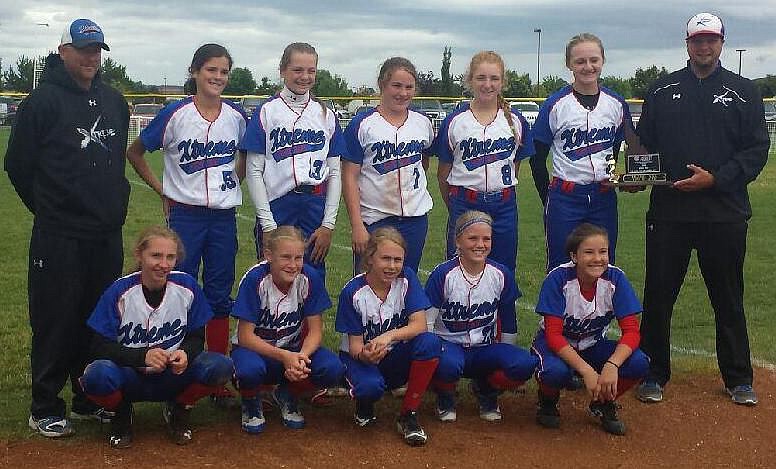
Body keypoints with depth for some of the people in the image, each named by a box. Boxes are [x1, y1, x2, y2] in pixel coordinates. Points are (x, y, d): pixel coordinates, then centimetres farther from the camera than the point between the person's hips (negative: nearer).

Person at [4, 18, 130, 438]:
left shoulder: (115, 102, 12)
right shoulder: (43, 100, -7)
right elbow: (18, 164, -2)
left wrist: (114, 206, 15)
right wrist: (49, 209, 5)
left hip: (108, 234, 6)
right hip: (59, 237, -6)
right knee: (56, 321, 0)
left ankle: (90, 400, 25)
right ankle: (45, 410, 13)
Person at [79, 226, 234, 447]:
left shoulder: (187, 286, -7)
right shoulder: (120, 292, -13)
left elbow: (197, 337, 2)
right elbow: (99, 348, -14)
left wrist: (186, 353, -22)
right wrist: (143, 356, -30)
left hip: (173, 376, 2)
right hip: (130, 377, -2)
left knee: (221, 366, -26)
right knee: (97, 375, -36)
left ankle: (178, 409, 5)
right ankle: (122, 413, 1)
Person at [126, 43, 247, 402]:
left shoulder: (236, 116, 2)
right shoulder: (175, 114, -7)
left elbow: (247, 155, 21)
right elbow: (135, 152, 3)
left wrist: (234, 181, 6)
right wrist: (162, 190, 0)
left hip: (224, 217, 3)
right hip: (185, 215, -3)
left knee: (219, 295, 8)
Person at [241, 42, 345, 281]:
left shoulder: (327, 115, 10)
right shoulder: (266, 112, 2)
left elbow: (334, 173, 9)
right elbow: (254, 171, -2)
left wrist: (328, 224, 1)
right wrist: (267, 224, -8)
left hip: (316, 207, 2)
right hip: (276, 208, -2)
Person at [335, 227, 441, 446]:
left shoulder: (406, 279, -9)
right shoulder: (353, 292, -15)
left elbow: (419, 325, -17)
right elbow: (354, 343, -12)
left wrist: (389, 336, -36)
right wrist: (364, 354, -37)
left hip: (397, 357, 3)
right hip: (361, 356, -2)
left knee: (430, 343, -29)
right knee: (370, 386, -37)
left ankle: (408, 415, -15)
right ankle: (364, 404, 5)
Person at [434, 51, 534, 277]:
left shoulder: (516, 121, 3)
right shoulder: (454, 121, -2)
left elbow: (515, 164, 13)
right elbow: (443, 173, 4)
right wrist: (455, 206, 8)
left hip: (504, 205, 2)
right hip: (464, 205, -2)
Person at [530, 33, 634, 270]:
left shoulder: (617, 104, 4)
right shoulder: (555, 105, -5)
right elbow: (537, 158, 0)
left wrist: (611, 179, 12)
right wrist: (549, 200, 0)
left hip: (604, 197, 3)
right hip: (565, 197, -3)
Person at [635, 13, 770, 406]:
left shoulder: (743, 91, 6)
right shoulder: (662, 90, 10)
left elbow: (757, 149, 0)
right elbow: (643, 144, 12)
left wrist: (715, 179, -13)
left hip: (725, 214, -1)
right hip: (668, 211, 1)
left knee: (729, 299, 9)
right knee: (658, 296, 5)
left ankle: (738, 379, 21)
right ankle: (654, 374, 18)